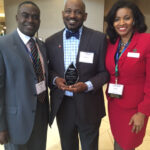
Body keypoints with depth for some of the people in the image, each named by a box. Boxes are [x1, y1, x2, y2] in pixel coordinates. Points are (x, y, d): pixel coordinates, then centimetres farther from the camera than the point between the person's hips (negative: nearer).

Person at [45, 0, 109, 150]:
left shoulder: (99, 38, -7)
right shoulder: (51, 41, 1)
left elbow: (104, 71, -3)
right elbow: (49, 69, 9)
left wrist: (87, 85, -21)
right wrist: (55, 79, -13)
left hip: (88, 106, -2)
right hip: (61, 105, 2)